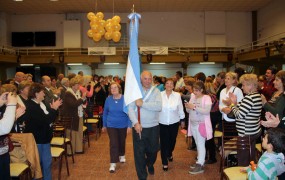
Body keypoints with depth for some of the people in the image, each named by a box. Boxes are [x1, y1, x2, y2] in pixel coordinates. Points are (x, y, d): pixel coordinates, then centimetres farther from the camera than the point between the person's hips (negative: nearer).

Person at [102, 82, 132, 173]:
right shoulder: (108, 99, -6)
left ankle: (122, 155, 44)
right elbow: (105, 113, 5)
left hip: (123, 125, 0)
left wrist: (129, 125, -14)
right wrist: (104, 125, 9)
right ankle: (113, 163, 3)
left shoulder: (125, 99, -12)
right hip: (111, 126, 0)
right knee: (113, 144, -5)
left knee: (122, 142, 17)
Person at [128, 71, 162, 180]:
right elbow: (130, 108, -10)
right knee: (139, 153, 4)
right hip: (139, 127, -1)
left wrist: (142, 104, -23)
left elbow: (159, 107, -18)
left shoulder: (156, 91, -3)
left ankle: (150, 164, 52)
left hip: (153, 127, 1)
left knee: (153, 150, 19)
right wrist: (136, 123, -21)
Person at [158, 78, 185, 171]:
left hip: (174, 122, 2)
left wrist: (182, 120, 8)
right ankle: (164, 162, 15)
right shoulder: (160, 95, -8)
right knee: (164, 142, 2)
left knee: (172, 140, 17)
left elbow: (180, 108, 3)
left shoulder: (177, 95, -5)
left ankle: (169, 154, 47)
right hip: (162, 123, -2)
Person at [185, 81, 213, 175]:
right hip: (193, 124, 6)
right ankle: (200, 161, 25)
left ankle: (200, 165, 0)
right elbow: (189, 111, 12)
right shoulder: (192, 97, 9)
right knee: (197, 144, 14)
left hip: (202, 124, -6)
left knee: (201, 144, -3)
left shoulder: (206, 98, -9)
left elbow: (207, 111, -21)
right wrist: (187, 107, -10)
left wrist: (195, 107, -25)